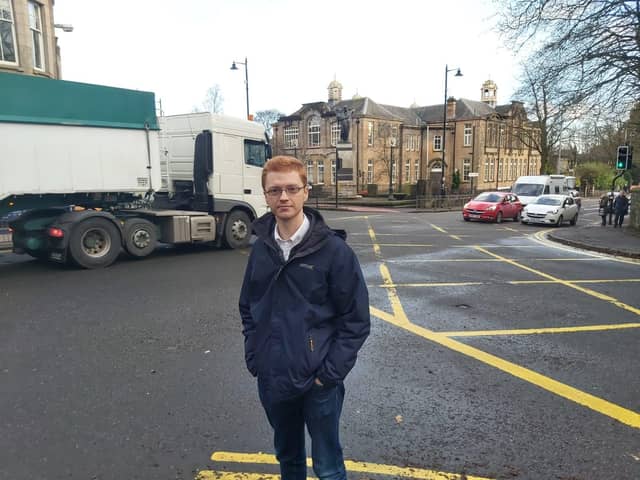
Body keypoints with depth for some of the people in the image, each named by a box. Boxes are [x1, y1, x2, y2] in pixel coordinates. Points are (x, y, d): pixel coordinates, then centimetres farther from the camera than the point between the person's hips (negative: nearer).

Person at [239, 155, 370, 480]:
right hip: (271, 380, 4)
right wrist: (254, 358, 3)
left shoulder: (333, 249, -14)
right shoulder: (261, 249, 0)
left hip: (318, 382, -4)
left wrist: (329, 373, -13)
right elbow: (248, 309, 11)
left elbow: (356, 320, -11)